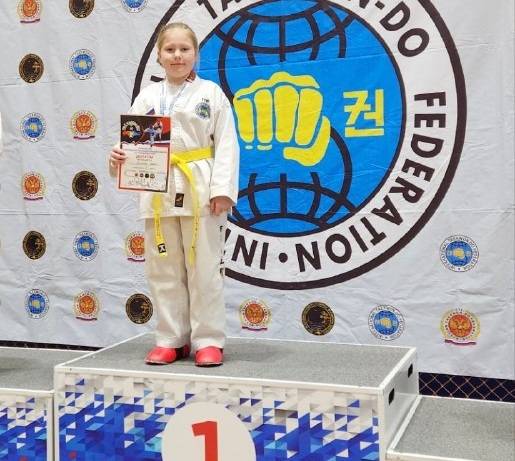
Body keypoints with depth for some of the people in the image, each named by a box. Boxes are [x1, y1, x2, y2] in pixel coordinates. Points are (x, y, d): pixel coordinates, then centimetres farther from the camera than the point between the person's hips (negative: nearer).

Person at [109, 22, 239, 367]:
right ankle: (172, 340, 21)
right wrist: (119, 157, -17)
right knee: (164, 270, 8)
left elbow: (226, 145, -2)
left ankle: (208, 340, 12)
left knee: (205, 269, 1)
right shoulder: (148, 97, 11)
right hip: (159, 191, 3)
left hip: (200, 189, -3)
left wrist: (222, 189, -12)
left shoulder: (211, 93, 4)